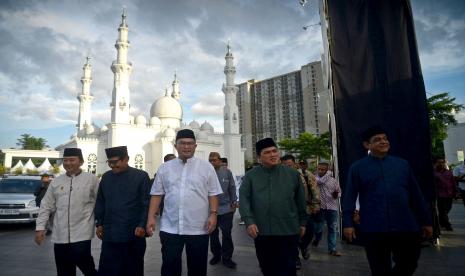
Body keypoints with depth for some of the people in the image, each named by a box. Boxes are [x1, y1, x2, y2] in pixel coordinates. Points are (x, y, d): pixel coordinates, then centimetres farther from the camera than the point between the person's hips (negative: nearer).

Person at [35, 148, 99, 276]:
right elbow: (46, 206, 11)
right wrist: (40, 227, 4)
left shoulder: (91, 179, -2)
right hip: (60, 236, 5)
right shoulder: (56, 182, 9)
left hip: (81, 235, -4)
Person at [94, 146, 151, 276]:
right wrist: (99, 223, 12)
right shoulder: (106, 177, 8)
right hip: (109, 235, 3)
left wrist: (142, 225, -13)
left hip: (133, 234, -3)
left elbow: (147, 204, -6)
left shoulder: (141, 176, -5)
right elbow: (100, 202, 16)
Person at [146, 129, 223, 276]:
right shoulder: (164, 168, 7)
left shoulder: (206, 167, 1)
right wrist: (151, 217, 2)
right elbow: (156, 194, 8)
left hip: (198, 228, -1)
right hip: (170, 228, 1)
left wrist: (213, 214, -10)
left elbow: (213, 194, 0)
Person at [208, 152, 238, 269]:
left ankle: (226, 258, 18)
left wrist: (234, 202, 5)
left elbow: (232, 189, 6)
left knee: (227, 234, 5)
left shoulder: (227, 172, -1)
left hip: (226, 209, 0)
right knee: (213, 234, 13)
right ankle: (216, 255, 32)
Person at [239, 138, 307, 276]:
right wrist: (249, 221, -16)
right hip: (261, 232, 1)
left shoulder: (293, 174, 5)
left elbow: (300, 201, 10)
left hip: (289, 231, -1)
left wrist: (302, 222, 12)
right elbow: (244, 199, -5)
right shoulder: (250, 175, 2)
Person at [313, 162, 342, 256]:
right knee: (318, 227, 5)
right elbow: (321, 181, -19)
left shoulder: (333, 180, 7)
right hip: (320, 207, -2)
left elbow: (339, 192, 11)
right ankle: (317, 239, 37)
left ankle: (332, 249, 14)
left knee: (333, 229, 5)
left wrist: (336, 194, -7)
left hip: (332, 207, 2)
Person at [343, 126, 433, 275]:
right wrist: (348, 223, -10)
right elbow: (349, 197, -3)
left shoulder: (402, 164, 9)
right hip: (373, 229, -2)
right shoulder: (357, 167, 0)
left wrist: (426, 221, 14)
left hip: (406, 227, 3)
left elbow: (416, 195, 12)